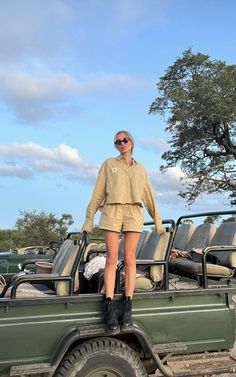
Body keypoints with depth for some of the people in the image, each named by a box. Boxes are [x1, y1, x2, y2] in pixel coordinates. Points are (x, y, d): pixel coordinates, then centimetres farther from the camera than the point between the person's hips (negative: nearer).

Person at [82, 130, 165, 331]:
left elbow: (149, 196, 20)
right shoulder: (109, 164, 13)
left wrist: (158, 222, 19)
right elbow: (98, 193, 10)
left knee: (129, 259, -3)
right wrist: (89, 219, 5)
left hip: (134, 213, 2)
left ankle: (128, 307, -1)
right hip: (112, 211, -1)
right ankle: (110, 309, -8)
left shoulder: (140, 169, 19)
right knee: (112, 259, -7)